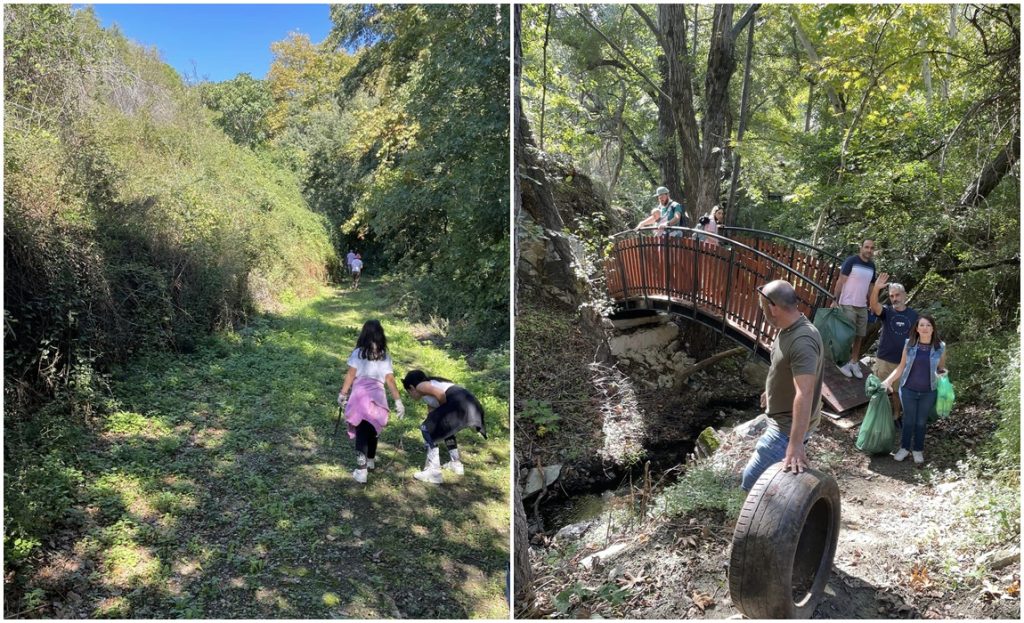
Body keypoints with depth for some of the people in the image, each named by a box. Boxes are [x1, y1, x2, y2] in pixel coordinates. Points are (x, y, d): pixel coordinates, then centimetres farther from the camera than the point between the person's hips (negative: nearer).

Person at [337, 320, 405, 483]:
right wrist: (398, 401, 10)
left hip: (360, 396, -2)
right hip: (378, 397, 2)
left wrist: (342, 394, 8)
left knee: (361, 433, -1)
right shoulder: (385, 355, 9)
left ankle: (361, 470, -9)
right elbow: (390, 380, 6)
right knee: (373, 431, 20)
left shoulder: (358, 353, 3)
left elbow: (350, 375, 0)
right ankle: (370, 461, 38)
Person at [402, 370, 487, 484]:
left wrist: (445, 410, 5)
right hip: (472, 403, 9)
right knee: (444, 427, 34)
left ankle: (434, 472, 0)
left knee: (426, 429, 2)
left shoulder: (420, 386, 10)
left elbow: (440, 393, -11)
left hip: (460, 403, -9)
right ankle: (456, 464, 39)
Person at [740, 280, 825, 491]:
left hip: (788, 427, -10)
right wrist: (771, 392, 37)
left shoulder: (802, 341, -32)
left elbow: (804, 394, -40)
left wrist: (796, 444, -45)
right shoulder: (788, 329, 0)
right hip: (781, 419, 10)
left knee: (751, 480, -8)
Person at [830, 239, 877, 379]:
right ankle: (843, 362, 11)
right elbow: (840, 281, -12)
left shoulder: (871, 266, 8)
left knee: (859, 336, 9)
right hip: (848, 304, -6)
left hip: (862, 306, 6)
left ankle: (854, 362, 19)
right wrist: (835, 299, -18)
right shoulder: (851, 261, -10)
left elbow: (870, 286, 16)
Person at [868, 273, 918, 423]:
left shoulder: (913, 315, 0)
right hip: (883, 360, -1)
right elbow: (874, 304, -29)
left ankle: (895, 415, 34)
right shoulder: (886, 311, -6)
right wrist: (876, 288, -47)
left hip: (903, 361, 1)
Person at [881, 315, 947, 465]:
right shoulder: (909, 344, -7)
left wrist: (942, 373, -15)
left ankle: (918, 450, 30)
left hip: (928, 392, 0)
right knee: (908, 420, 11)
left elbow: (941, 368, 8)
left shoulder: (940, 347, -6)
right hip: (908, 390, 0)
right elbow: (901, 367, 0)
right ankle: (904, 448, 28)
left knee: (921, 421, 13)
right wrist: (888, 381, -8)